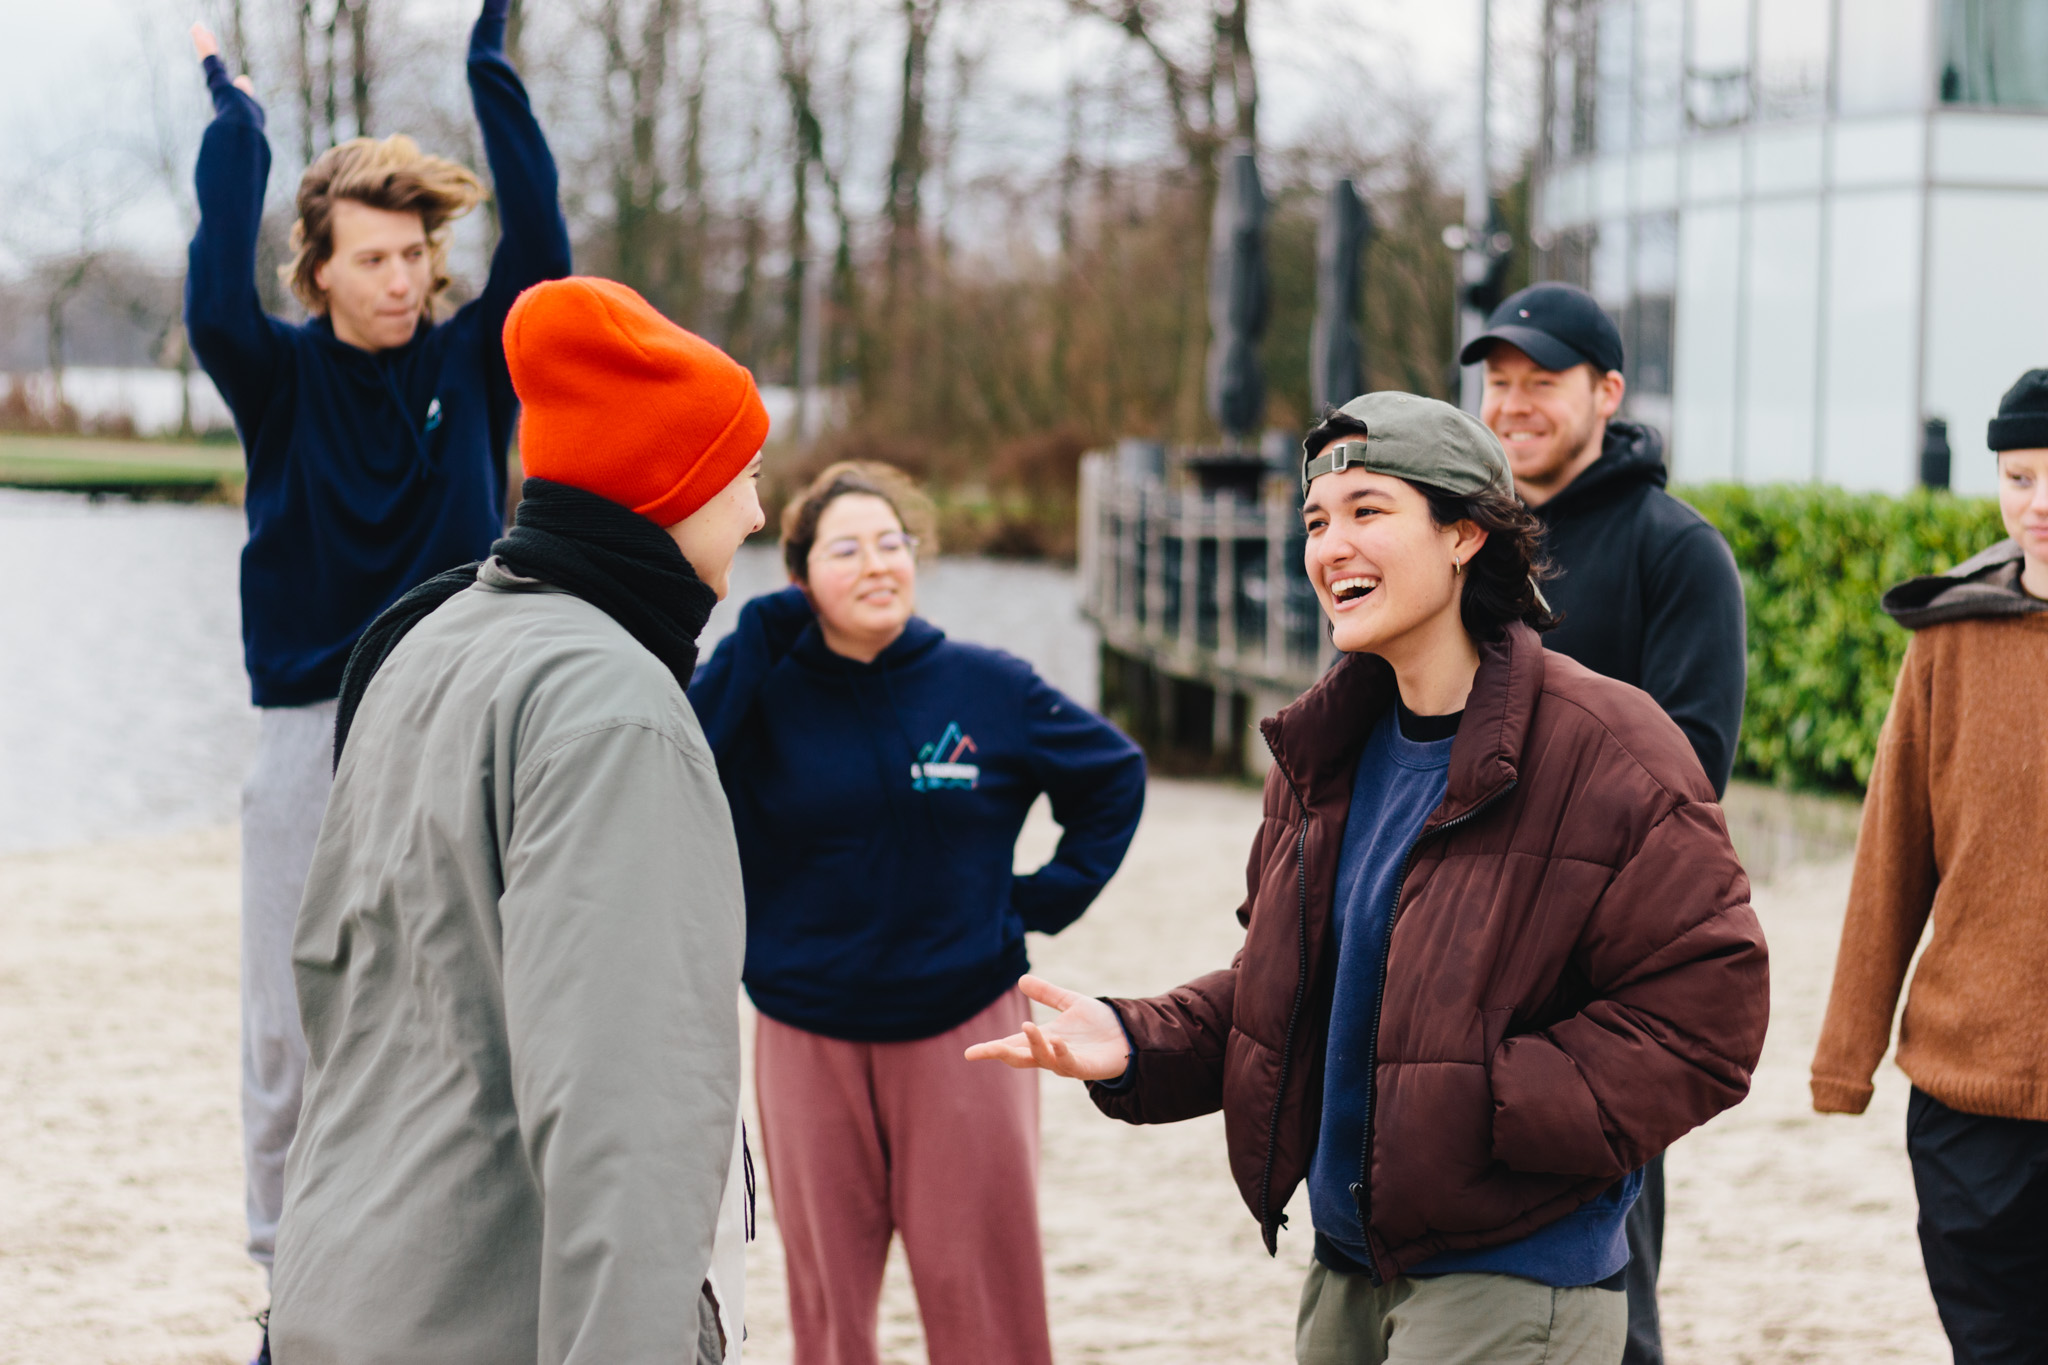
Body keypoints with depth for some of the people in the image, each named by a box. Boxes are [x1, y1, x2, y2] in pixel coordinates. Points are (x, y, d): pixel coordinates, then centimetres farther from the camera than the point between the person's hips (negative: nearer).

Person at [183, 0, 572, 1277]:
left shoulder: (474, 364, 3)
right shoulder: (283, 375, 0)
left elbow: (541, 251, -13)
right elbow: (216, 305, -21)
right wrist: (235, 115, -14)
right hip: (310, 731, 0)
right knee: (289, 1039, 4)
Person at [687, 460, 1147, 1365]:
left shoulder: (988, 687, 2)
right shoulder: (768, 696, -1)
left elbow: (1115, 775, 17)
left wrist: (1050, 897, 6)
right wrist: (763, 628, -15)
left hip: (963, 1029, 0)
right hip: (809, 1041, 0)